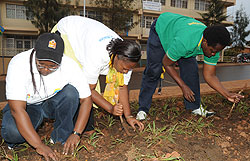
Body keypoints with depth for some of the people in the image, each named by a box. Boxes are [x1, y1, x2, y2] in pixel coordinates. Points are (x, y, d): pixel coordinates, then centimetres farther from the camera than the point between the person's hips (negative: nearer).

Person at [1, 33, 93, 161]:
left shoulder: (69, 66, -25)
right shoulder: (18, 64, -30)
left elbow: (86, 99, -19)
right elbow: (17, 109, -34)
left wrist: (76, 134, -26)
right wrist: (39, 145, -38)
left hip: (52, 103, 2)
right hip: (26, 106, -1)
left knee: (71, 92, -29)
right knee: (12, 132, -33)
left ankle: (61, 137, -11)